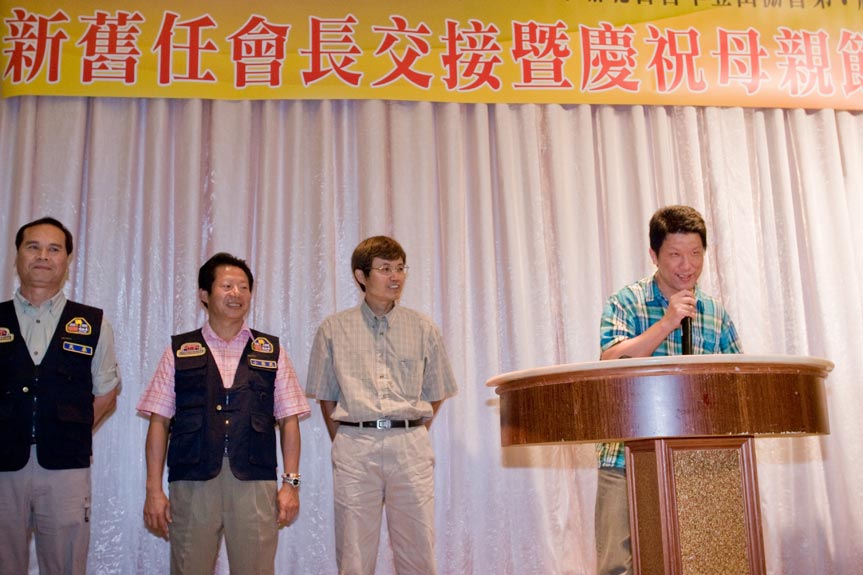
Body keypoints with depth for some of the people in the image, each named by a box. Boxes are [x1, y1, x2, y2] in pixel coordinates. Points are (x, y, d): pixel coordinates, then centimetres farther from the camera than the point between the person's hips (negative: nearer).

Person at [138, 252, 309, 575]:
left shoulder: (271, 351, 11)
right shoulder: (179, 352, 10)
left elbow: (288, 420, 9)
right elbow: (159, 421, 6)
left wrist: (291, 482, 2)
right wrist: (154, 489, 1)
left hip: (255, 483, 0)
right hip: (192, 483, 0)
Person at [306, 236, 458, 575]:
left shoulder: (423, 329, 8)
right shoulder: (333, 329, 6)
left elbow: (436, 393, 15)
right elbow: (325, 396, 12)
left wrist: (413, 435, 9)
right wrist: (342, 443, 6)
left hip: (410, 447, 1)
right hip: (355, 446, 0)